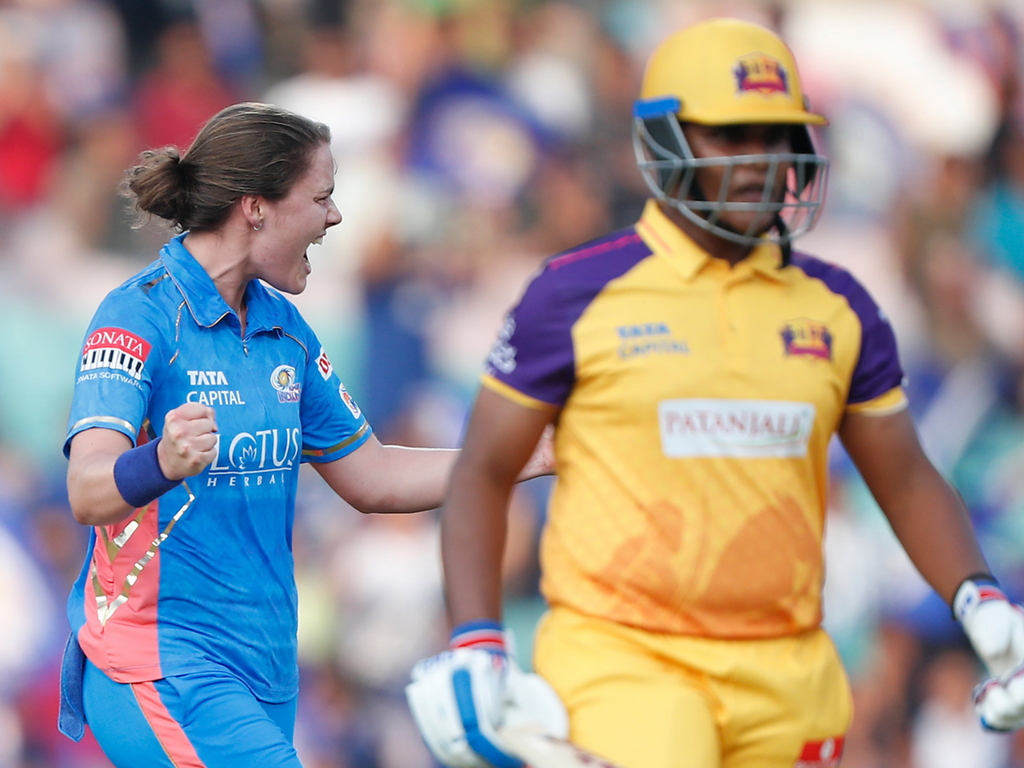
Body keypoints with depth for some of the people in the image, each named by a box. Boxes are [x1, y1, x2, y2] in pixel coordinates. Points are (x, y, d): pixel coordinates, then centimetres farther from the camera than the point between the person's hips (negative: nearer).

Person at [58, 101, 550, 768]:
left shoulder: (283, 328, 12)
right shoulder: (140, 317, -12)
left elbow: (371, 478, 20)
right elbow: (87, 492, -25)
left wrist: (544, 454, 14)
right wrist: (164, 462, -47)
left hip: (265, 669, 8)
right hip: (161, 663, -8)